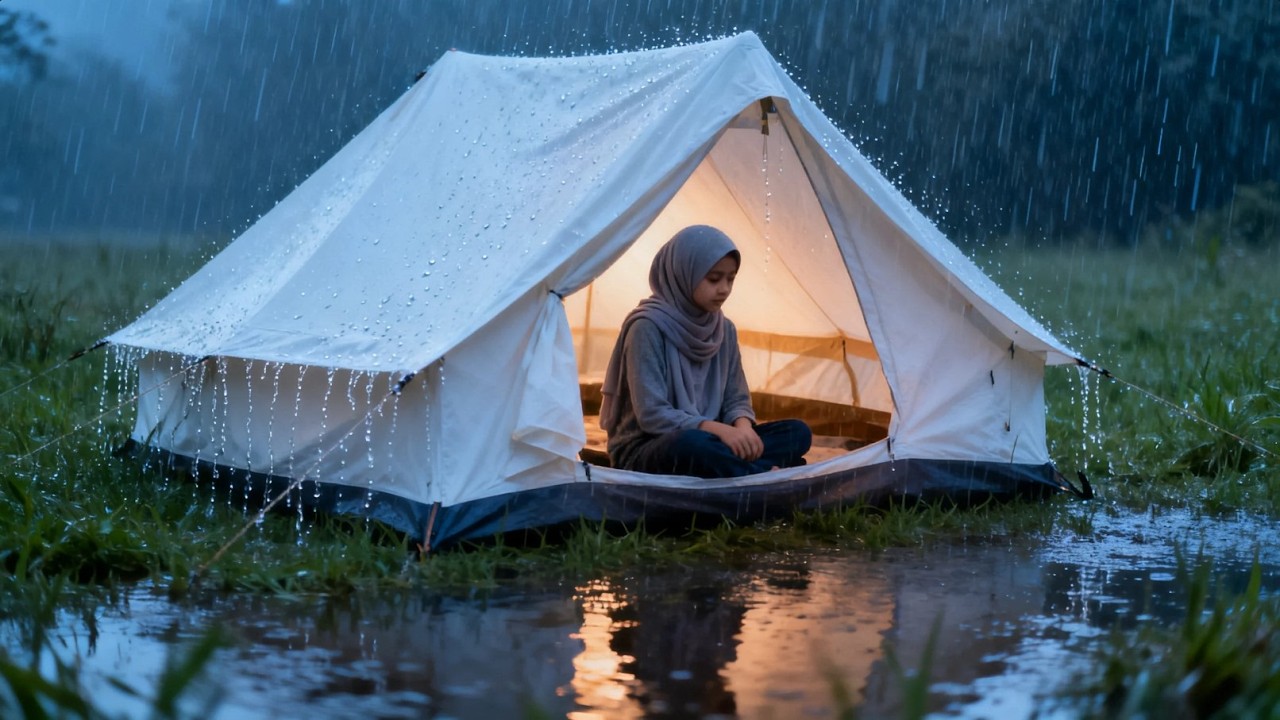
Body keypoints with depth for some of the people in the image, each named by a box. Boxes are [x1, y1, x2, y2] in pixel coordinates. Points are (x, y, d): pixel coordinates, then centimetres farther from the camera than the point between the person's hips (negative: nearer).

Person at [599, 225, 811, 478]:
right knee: (691, 443, -41)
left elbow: (736, 400, 9)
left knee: (797, 433, -11)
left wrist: (743, 427, -16)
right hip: (645, 452, -7)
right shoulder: (648, 327, -15)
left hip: (704, 440, 7)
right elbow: (652, 414, -20)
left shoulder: (724, 330, 7)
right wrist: (719, 430, -28)